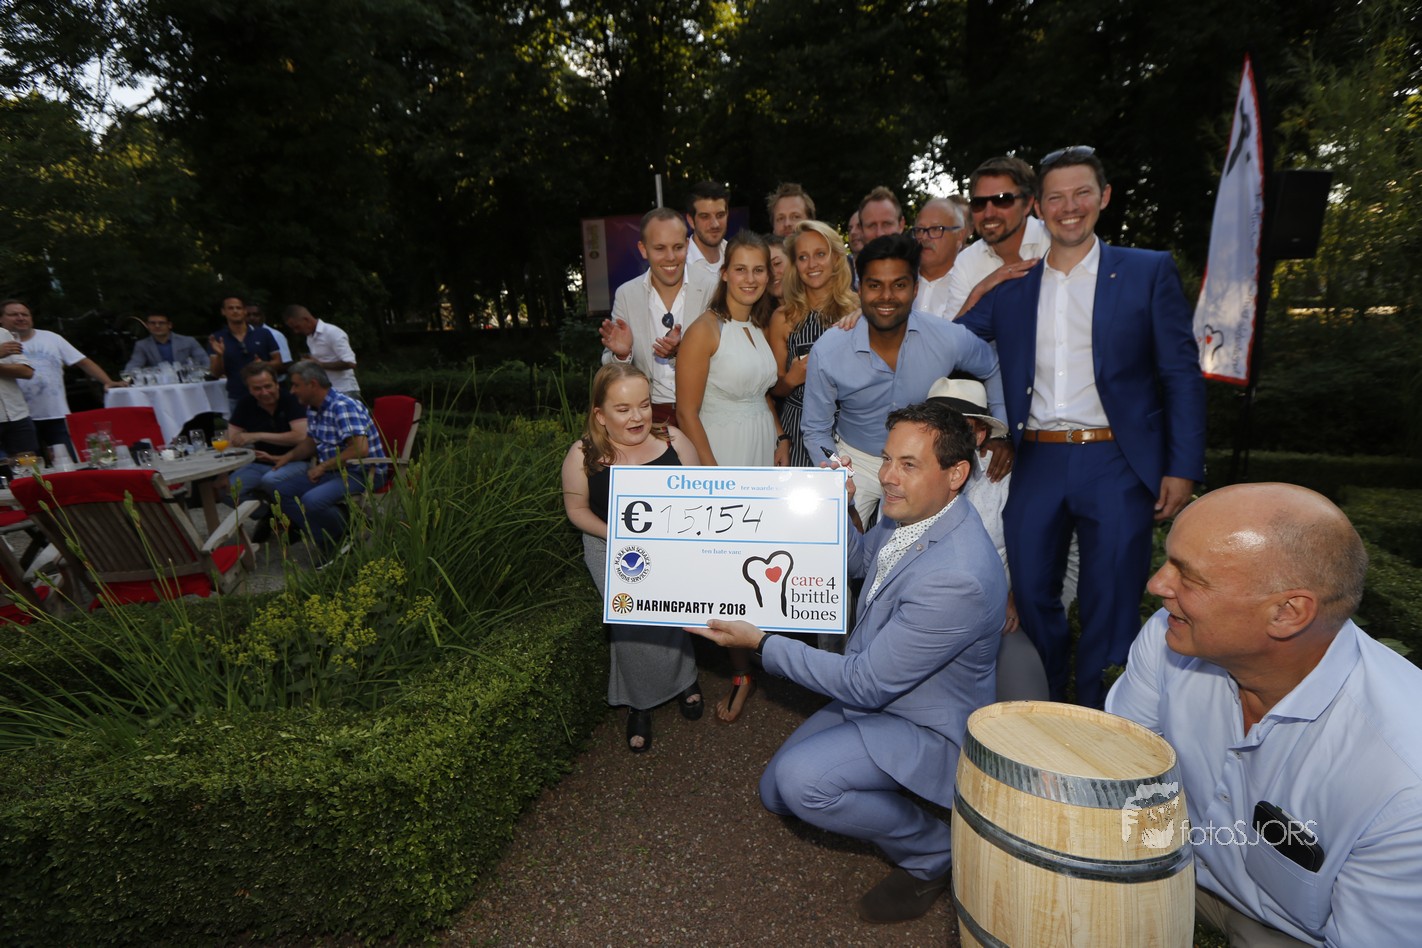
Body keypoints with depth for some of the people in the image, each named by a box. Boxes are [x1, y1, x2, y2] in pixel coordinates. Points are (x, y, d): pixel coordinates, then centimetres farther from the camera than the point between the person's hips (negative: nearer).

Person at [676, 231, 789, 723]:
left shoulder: (759, 326, 11)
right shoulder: (706, 330, -12)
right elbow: (687, 412, -14)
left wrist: (780, 438, 10)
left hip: (763, 451, 7)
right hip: (721, 455, -7)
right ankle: (740, 673, 16)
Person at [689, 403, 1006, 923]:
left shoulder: (957, 577, -35)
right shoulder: (906, 512, -9)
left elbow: (865, 684, -29)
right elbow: (859, 558, 14)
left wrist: (761, 643, -22)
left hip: (926, 726, -8)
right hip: (873, 693, 8)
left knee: (801, 780, -28)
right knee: (775, 794, 11)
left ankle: (931, 851, -3)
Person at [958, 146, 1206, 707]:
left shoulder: (1148, 272, 4)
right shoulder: (1011, 285, 11)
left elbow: (1183, 375, 1)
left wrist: (1183, 468, -6)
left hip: (1116, 464, -2)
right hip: (1036, 465, 3)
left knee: (1110, 610, 4)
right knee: (1031, 597, 10)